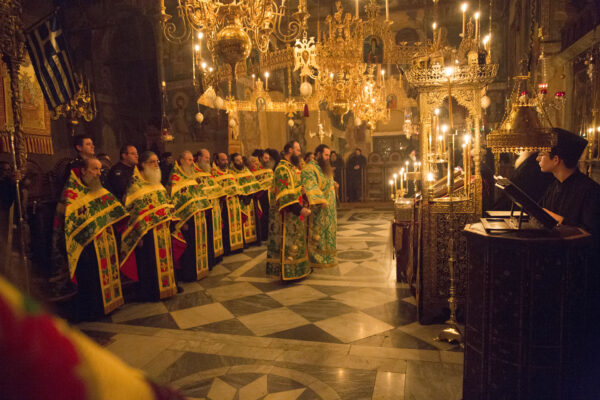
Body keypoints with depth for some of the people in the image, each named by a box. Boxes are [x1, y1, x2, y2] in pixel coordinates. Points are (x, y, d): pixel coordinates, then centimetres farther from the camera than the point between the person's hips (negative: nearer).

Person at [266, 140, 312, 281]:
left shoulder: (291, 167, 14)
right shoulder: (282, 169, -18)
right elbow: (285, 194, -25)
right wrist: (299, 209, -29)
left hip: (294, 213, 10)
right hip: (286, 214, -10)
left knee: (295, 242, 16)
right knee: (287, 243, -3)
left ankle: (296, 269, 27)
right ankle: (286, 273, 7)